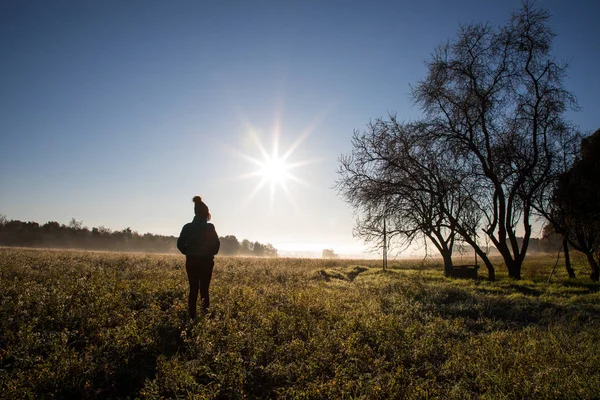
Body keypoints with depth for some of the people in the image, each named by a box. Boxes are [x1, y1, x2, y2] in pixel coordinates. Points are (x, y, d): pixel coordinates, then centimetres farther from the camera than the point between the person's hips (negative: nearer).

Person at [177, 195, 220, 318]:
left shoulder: (187, 227, 1)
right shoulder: (209, 227, -10)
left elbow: (180, 244, 0)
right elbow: (216, 243, -14)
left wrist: (189, 253, 12)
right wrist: (211, 254, 4)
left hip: (191, 261, 3)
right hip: (206, 262, -3)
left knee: (193, 290, 10)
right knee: (204, 289, 6)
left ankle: (192, 316, 11)